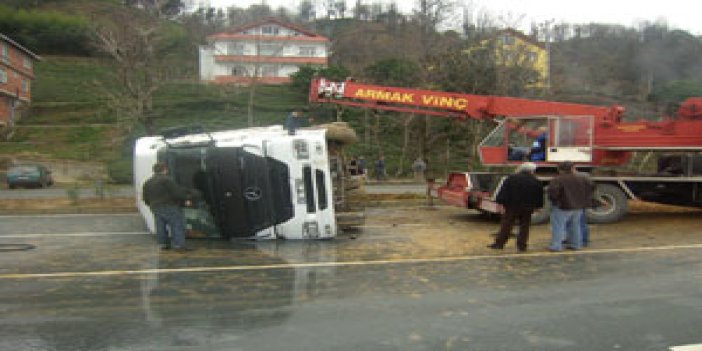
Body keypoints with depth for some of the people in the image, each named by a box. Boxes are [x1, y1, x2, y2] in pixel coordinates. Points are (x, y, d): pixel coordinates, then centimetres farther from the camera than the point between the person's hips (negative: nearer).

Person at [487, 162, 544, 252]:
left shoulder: (511, 178, -3)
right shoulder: (536, 182, 4)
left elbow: (503, 191, -6)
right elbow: (539, 196, 10)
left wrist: (500, 202, -4)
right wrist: (537, 206, 19)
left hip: (512, 206, -1)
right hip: (527, 208, 2)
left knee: (506, 225, 3)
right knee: (524, 227, 10)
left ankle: (499, 244, 5)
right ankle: (521, 246, 9)